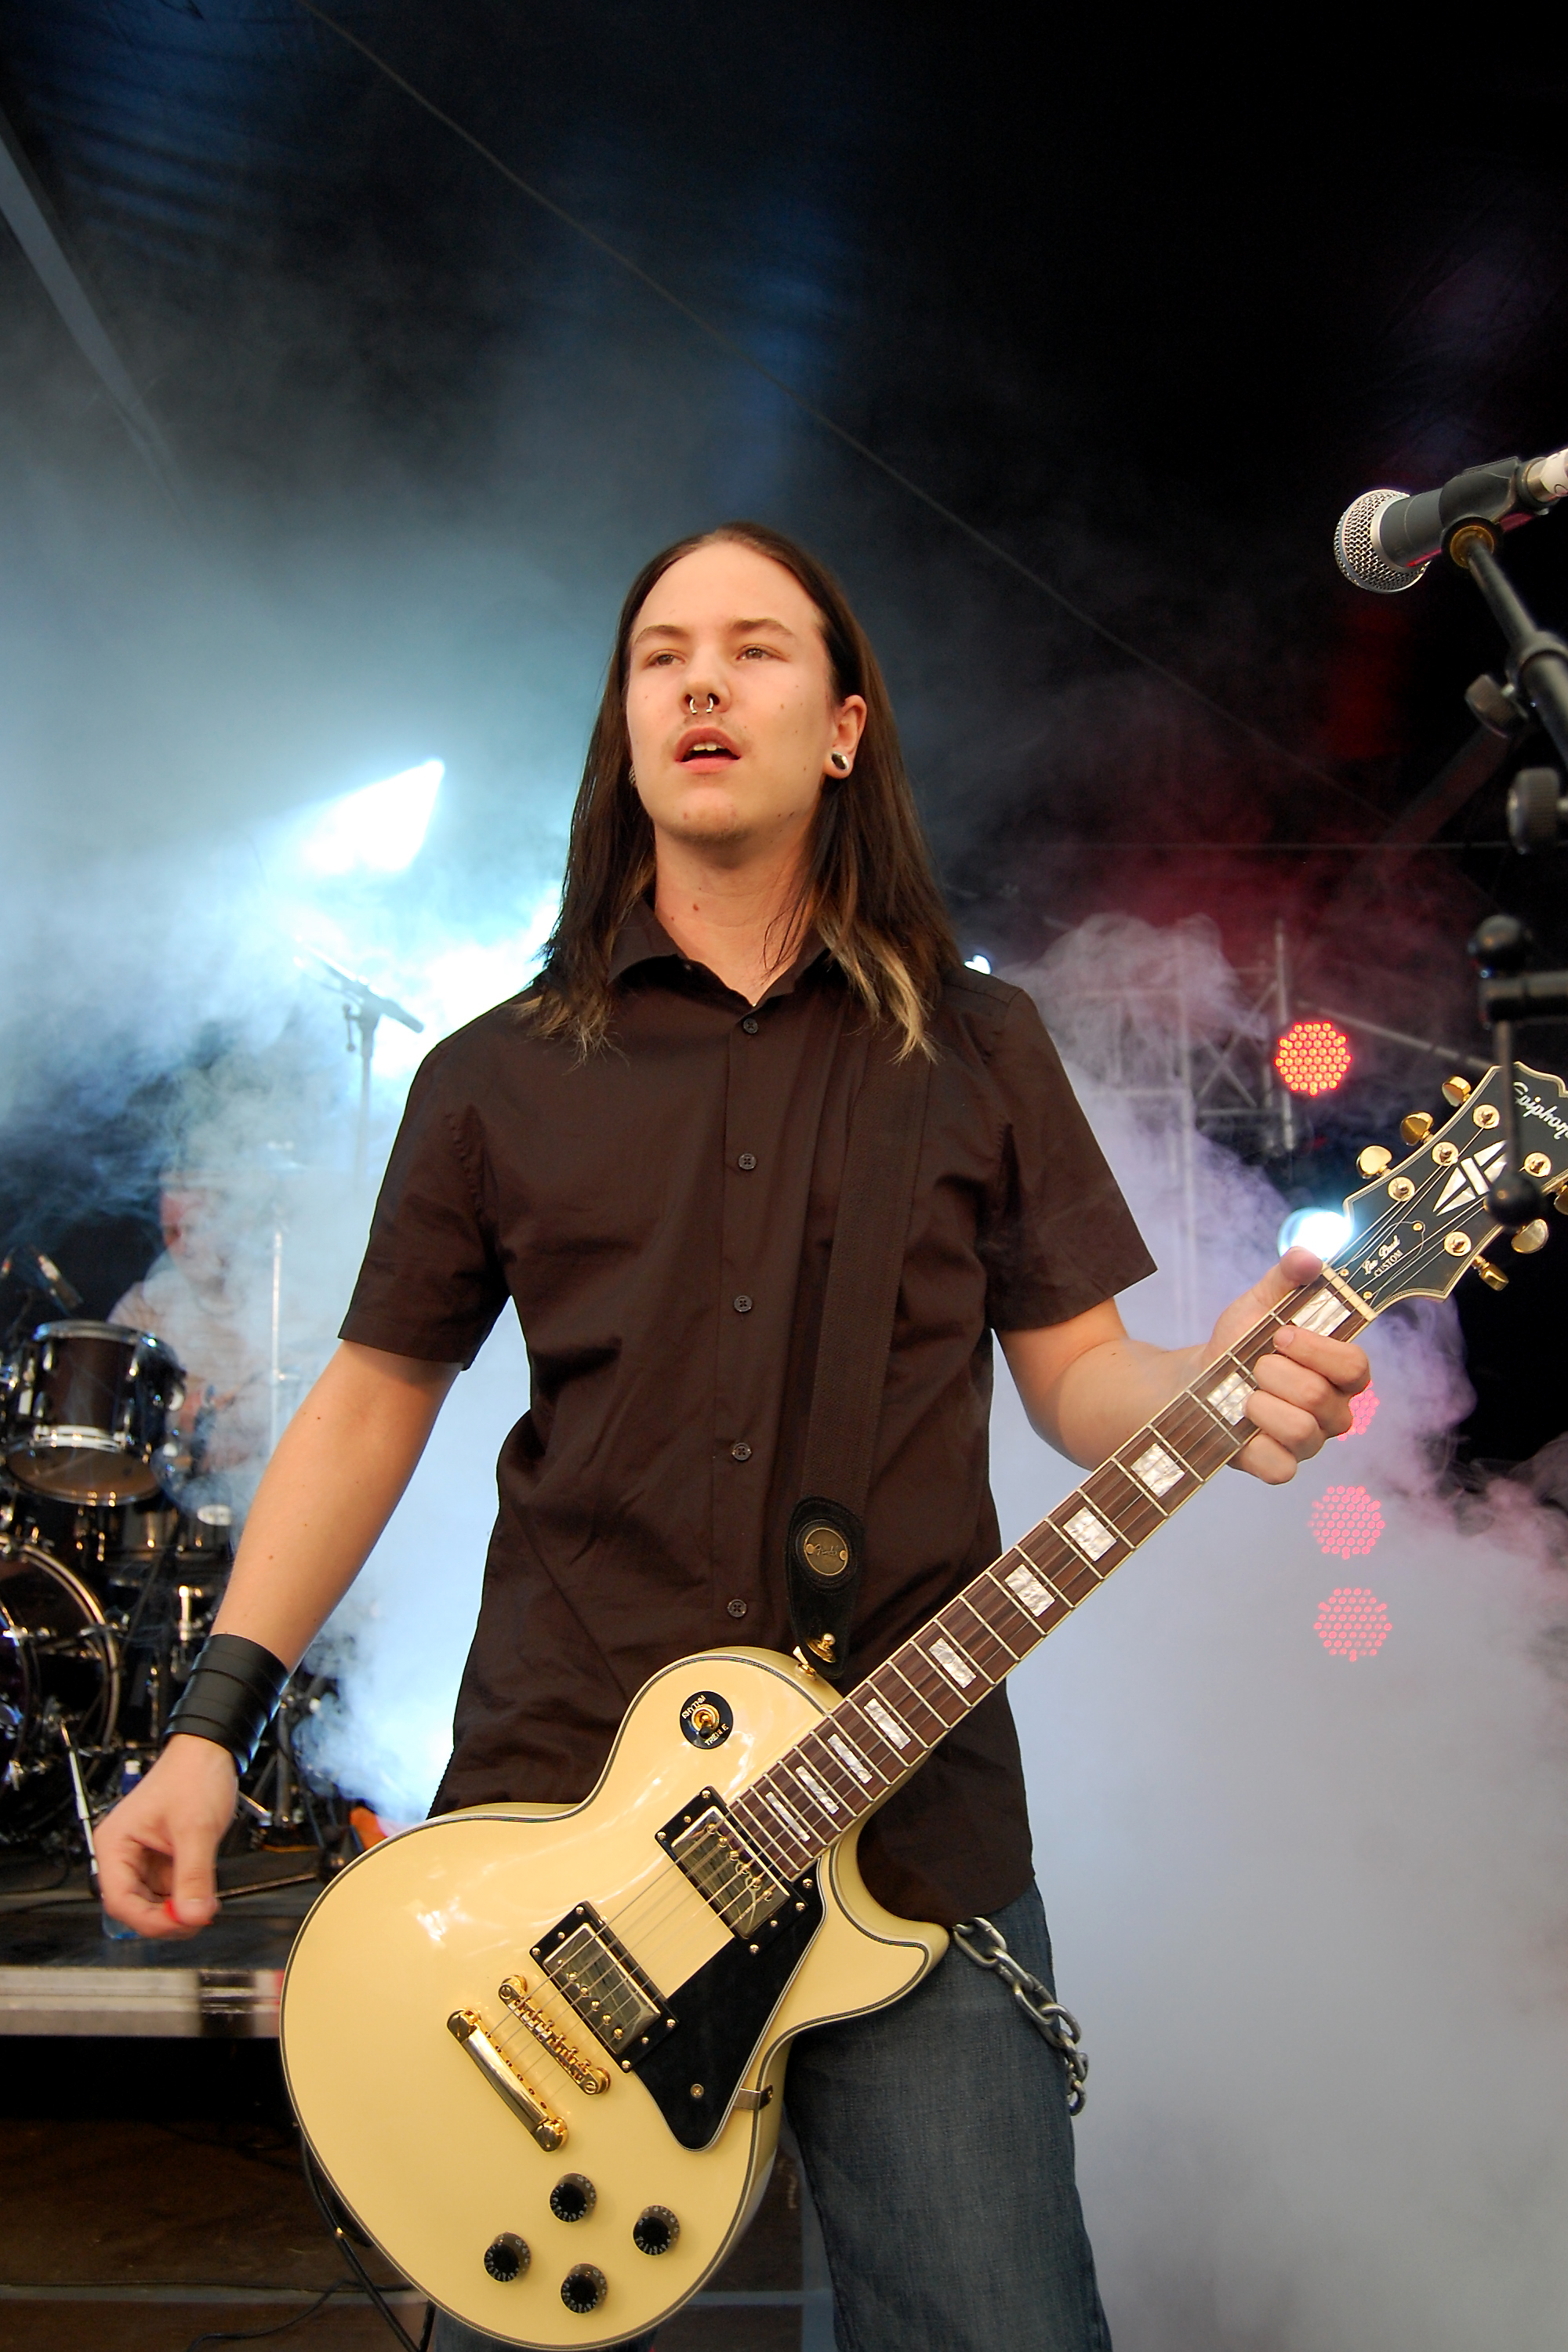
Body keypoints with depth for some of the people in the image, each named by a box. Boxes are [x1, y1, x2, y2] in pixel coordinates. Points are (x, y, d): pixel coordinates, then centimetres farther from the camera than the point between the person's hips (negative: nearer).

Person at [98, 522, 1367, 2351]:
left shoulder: (975, 1049, 7)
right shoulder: (499, 1078, 7)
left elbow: (1075, 1373, 8)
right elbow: (375, 1397, 9)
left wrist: (1222, 1388, -15)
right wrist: (211, 1722, 2)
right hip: (549, 1805, 1)